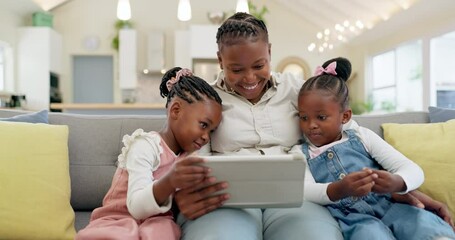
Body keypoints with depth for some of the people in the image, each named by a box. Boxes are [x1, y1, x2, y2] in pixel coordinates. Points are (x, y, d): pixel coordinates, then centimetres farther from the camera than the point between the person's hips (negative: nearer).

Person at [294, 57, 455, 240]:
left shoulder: (362, 136, 12)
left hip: (386, 206, 3)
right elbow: (305, 191, -10)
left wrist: (397, 183, -20)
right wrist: (339, 190, -31)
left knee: (424, 222, -29)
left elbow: (414, 171, 5)